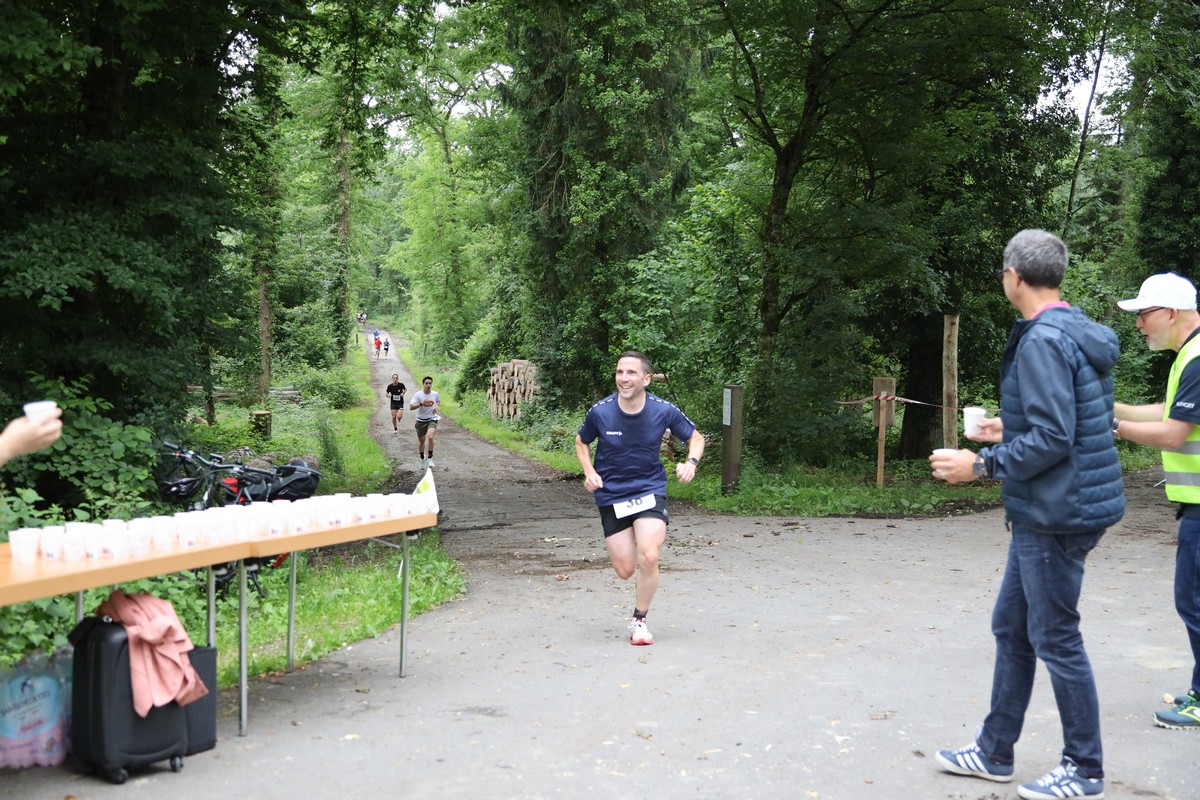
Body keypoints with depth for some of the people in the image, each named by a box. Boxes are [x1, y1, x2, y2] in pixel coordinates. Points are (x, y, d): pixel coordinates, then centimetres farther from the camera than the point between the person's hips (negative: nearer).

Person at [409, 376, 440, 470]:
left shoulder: (435, 394, -3)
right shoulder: (418, 395, -11)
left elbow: (439, 401, 21)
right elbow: (411, 406, -20)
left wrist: (437, 407, -1)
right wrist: (421, 404, -35)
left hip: (432, 420, 0)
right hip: (421, 421, 0)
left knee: (430, 437, -25)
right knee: (421, 440, 12)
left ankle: (430, 458, -11)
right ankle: (422, 458, 38)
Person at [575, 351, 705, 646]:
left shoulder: (663, 410, -12)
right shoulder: (600, 412, -12)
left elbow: (696, 438, 5)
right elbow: (581, 442, 9)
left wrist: (691, 462, -16)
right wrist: (589, 472, -8)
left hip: (650, 491, -1)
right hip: (611, 496, 1)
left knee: (648, 557, -21)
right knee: (625, 570, 2)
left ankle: (639, 620, 4)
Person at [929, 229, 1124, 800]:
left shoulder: (1043, 340, -20)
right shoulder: (1083, 333, 11)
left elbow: (1053, 439, -24)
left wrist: (981, 464, -16)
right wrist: (1011, 432, 26)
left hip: (1056, 516, -10)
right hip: (1047, 513, 10)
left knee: (1055, 639, 3)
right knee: (1010, 627, 17)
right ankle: (994, 752, 28)